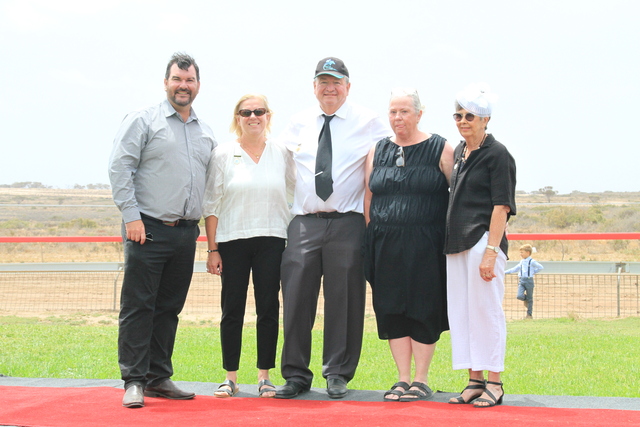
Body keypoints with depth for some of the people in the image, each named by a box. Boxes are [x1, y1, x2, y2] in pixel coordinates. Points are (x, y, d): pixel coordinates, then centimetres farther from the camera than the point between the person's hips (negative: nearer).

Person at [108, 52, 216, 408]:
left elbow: (212, 186, 22)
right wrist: (131, 216, -14)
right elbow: (120, 168, -7)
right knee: (138, 306, -4)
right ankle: (134, 381, -1)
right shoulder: (143, 121, 0)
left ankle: (159, 378, 17)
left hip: (186, 233, 5)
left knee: (169, 308, 9)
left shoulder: (206, 134, 16)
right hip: (149, 230, -5)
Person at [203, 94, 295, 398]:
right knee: (232, 310, 1)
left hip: (271, 239, 1)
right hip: (232, 241, -1)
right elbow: (211, 204, 1)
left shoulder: (282, 153, 6)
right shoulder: (223, 154, 2)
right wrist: (212, 249, -3)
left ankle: (264, 376, 11)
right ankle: (230, 377, 10)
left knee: (268, 308, 2)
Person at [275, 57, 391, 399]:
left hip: (347, 223, -2)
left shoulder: (368, 122, 4)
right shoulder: (299, 123, 13)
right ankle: (296, 374, 8)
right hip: (304, 223, 2)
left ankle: (338, 374, 13)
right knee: (296, 297, -1)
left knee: (344, 300, 1)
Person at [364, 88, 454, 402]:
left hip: (425, 246, -4)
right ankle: (403, 379, 13)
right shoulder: (377, 152, 12)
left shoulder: (440, 150, 0)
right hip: (385, 246, 4)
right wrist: (371, 242, 9)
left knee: (423, 311, 0)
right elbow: (369, 198, 15)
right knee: (391, 311, 4)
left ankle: (421, 381, 10)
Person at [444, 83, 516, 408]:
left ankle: (494, 384, 4)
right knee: (460, 314, 8)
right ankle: (475, 381, 16)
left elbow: (501, 207, -12)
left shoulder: (497, 154, -7)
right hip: (457, 244, 8)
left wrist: (491, 251, -18)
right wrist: (451, 241, 15)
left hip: (483, 242, -8)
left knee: (486, 311, -4)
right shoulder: (458, 153, 15)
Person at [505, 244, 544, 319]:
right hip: (521, 280, 4)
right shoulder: (521, 262, 13)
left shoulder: (532, 261, -4)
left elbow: (541, 267, 1)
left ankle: (529, 314, 11)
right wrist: (505, 272, 16)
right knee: (519, 296, -14)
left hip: (529, 280, -4)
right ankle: (525, 299, 21)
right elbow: (515, 269, 21)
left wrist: (533, 272, -1)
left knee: (529, 298, 3)